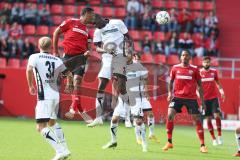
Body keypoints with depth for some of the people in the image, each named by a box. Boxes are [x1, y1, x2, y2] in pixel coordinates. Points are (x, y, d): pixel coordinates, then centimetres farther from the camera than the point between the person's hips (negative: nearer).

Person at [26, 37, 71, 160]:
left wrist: (30, 86, -7)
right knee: (52, 123, 28)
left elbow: (29, 70, -19)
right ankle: (65, 149, 27)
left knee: (41, 127, -10)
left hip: (44, 96, -6)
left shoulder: (34, 57, -1)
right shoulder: (57, 60, 11)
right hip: (56, 95, 6)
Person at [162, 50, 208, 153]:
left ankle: (202, 145, 4)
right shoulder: (175, 68, 4)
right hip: (177, 96, 1)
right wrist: (170, 93, -2)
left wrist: (202, 101, 4)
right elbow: (171, 81, 15)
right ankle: (169, 142, -1)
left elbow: (199, 85, 7)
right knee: (170, 115, -14)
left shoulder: (194, 69, 1)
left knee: (197, 119, -3)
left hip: (191, 98, -1)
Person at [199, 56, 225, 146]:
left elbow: (217, 83, 16)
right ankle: (213, 138, 10)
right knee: (208, 118, 1)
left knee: (217, 115, -14)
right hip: (205, 99, 0)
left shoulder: (214, 71, 4)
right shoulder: (199, 72, -1)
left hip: (214, 98, 0)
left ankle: (219, 136, -3)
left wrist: (221, 91, 1)